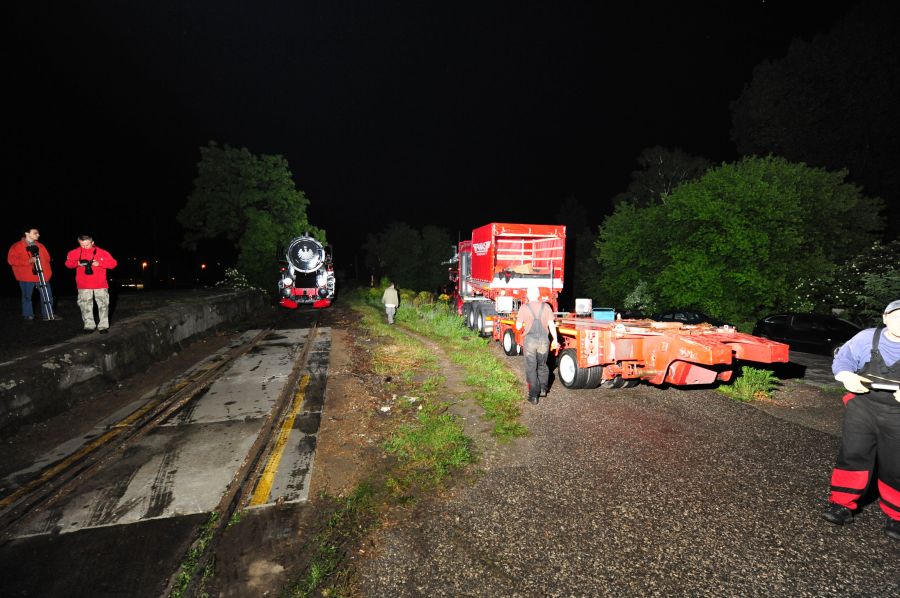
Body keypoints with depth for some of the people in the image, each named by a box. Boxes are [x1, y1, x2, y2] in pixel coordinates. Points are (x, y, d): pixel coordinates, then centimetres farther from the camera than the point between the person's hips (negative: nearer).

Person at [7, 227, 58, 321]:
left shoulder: (40, 246, 15)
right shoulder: (17, 246, 0)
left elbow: (47, 257, 19)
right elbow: (11, 260, -6)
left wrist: (46, 270, 3)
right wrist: (28, 261, -18)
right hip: (26, 277, -4)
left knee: (48, 295, 3)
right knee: (27, 296, 3)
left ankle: (48, 315, 11)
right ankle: (28, 315, 16)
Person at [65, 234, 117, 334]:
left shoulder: (102, 252, -4)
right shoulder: (75, 252, 1)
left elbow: (113, 263, -5)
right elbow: (68, 263, 9)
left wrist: (99, 263, -18)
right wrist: (77, 263, -13)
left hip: (100, 285, -2)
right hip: (83, 286, 2)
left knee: (103, 305, 1)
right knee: (85, 306, 5)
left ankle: (103, 326, 10)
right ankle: (89, 325, 15)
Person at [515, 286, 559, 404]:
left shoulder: (524, 308, -6)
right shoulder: (546, 307, 0)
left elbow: (518, 326, -4)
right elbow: (551, 325, -1)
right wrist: (555, 340, 7)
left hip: (530, 341, -2)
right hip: (544, 341, 2)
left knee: (531, 368, 6)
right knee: (542, 365, 23)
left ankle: (534, 396, 6)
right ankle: (543, 388, 18)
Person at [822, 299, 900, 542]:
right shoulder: (867, 337, -3)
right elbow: (842, 359, 3)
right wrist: (847, 376, -19)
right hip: (863, 406, 0)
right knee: (853, 454, 1)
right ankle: (842, 504, 14)